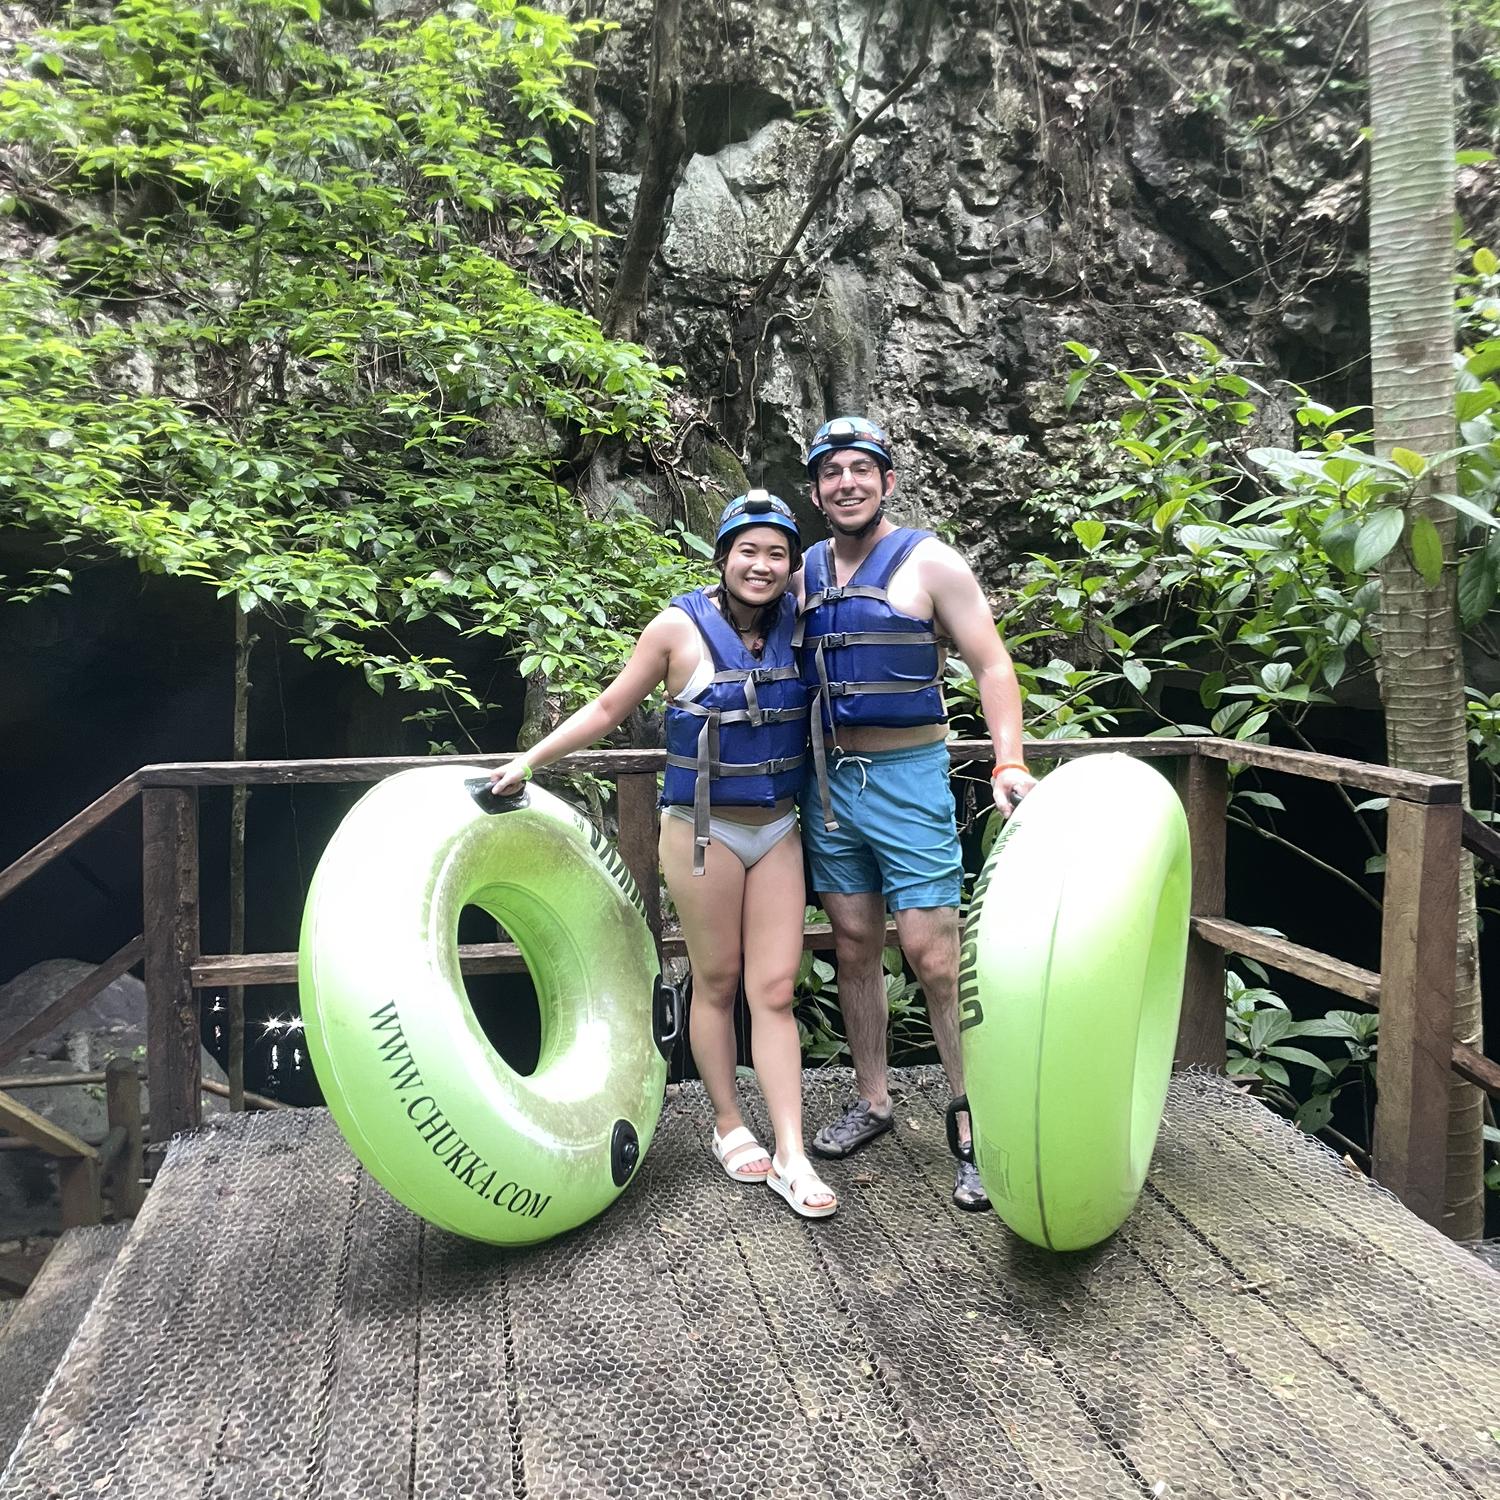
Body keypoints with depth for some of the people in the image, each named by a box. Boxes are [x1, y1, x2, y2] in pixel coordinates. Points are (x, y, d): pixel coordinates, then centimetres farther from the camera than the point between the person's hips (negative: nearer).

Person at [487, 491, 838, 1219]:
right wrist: (529, 760, 0)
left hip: (779, 829, 3)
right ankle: (729, 1127, 26)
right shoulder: (681, 626, -8)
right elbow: (608, 707, 0)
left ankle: (791, 1157, 7)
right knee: (716, 982, 9)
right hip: (704, 830, -3)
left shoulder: (796, 625, 1)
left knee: (775, 990, 2)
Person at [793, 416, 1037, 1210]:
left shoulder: (929, 562, -5)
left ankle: (976, 1128, 5)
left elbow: (992, 666, -8)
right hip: (828, 780, 5)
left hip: (907, 779, -5)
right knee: (853, 946, 12)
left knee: (933, 955, -7)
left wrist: (1009, 763, -19)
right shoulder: (806, 571, 10)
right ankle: (872, 1101, 27)